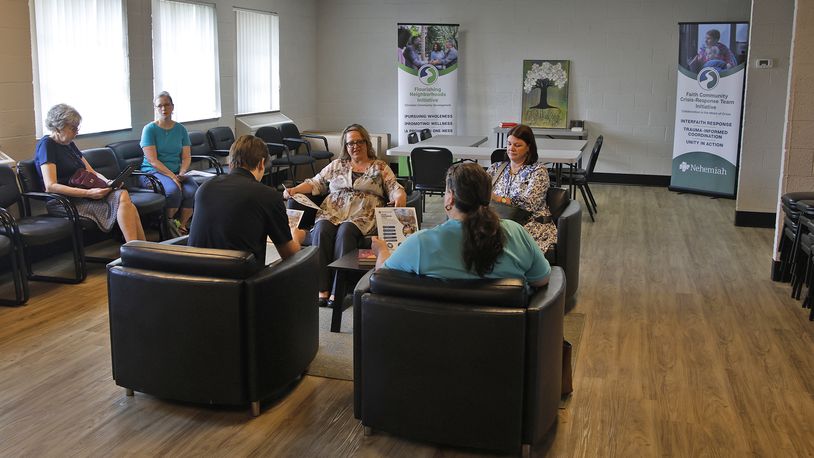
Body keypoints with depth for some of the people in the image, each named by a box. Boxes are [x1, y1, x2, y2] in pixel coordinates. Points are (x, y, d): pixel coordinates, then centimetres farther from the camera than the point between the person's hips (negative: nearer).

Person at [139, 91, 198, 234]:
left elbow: (186, 157, 8)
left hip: (177, 172, 4)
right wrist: (172, 176, -20)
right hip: (153, 172, -4)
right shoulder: (150, 129, -3)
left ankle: (182, 225, -9)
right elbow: (152, 160, -11)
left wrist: (181, 174, -13)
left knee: (193, 190, -28)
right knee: (173, 190, -35)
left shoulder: (180, 129, 12)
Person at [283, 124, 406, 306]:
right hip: (332, 212, 3)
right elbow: (316, 183, 22)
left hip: (362, 217, -2)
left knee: (345, 231, -35)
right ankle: (321, 289, -34)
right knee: (321, 230, -31)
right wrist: (294, 190, 4)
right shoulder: (336, 165, 25)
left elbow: (395, 189, 7)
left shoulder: (380, 167, 18)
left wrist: (400, 197, -17)